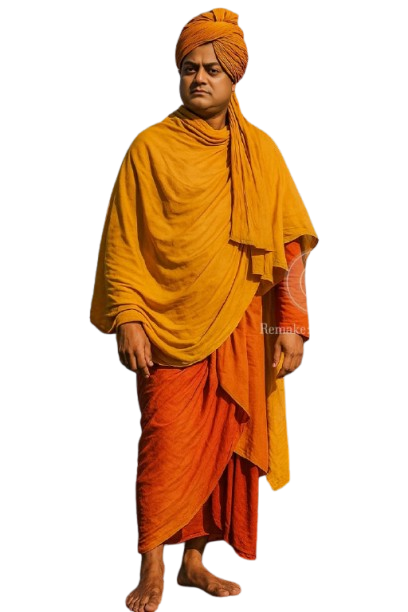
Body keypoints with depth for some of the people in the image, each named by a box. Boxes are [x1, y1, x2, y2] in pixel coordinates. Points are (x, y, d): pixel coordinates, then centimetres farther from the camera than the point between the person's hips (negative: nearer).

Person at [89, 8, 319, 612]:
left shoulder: (260, 150, 5)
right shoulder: (150, 147, -2)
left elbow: (290, 243, 4)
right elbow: (121, 242, -3)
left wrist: (291, 323, -2)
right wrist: (127, 319, -11)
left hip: (239, 329, 3)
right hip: (168, 325, -3)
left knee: (221, 444, 8)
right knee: (166, 445, -5)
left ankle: (195, 560, 23)